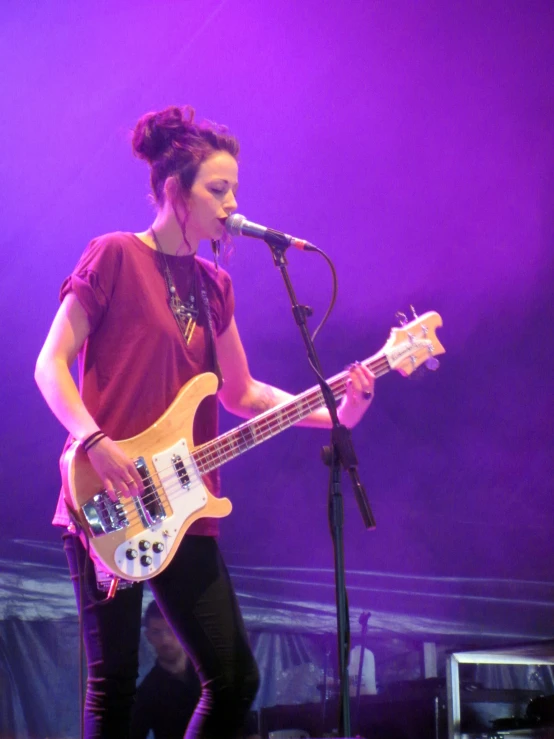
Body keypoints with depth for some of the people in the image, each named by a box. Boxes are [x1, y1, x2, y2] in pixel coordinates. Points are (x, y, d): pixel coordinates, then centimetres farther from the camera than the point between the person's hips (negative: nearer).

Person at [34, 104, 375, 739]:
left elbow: (241, 393, 17)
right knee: (113, 686, -2)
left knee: (234, 680, 4)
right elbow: (51, 363, -7)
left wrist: (334, 413, 5)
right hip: (110, 507, -6)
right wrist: (95, 442, -21)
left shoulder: (213, 285, 15)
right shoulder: (115, 257, -4)